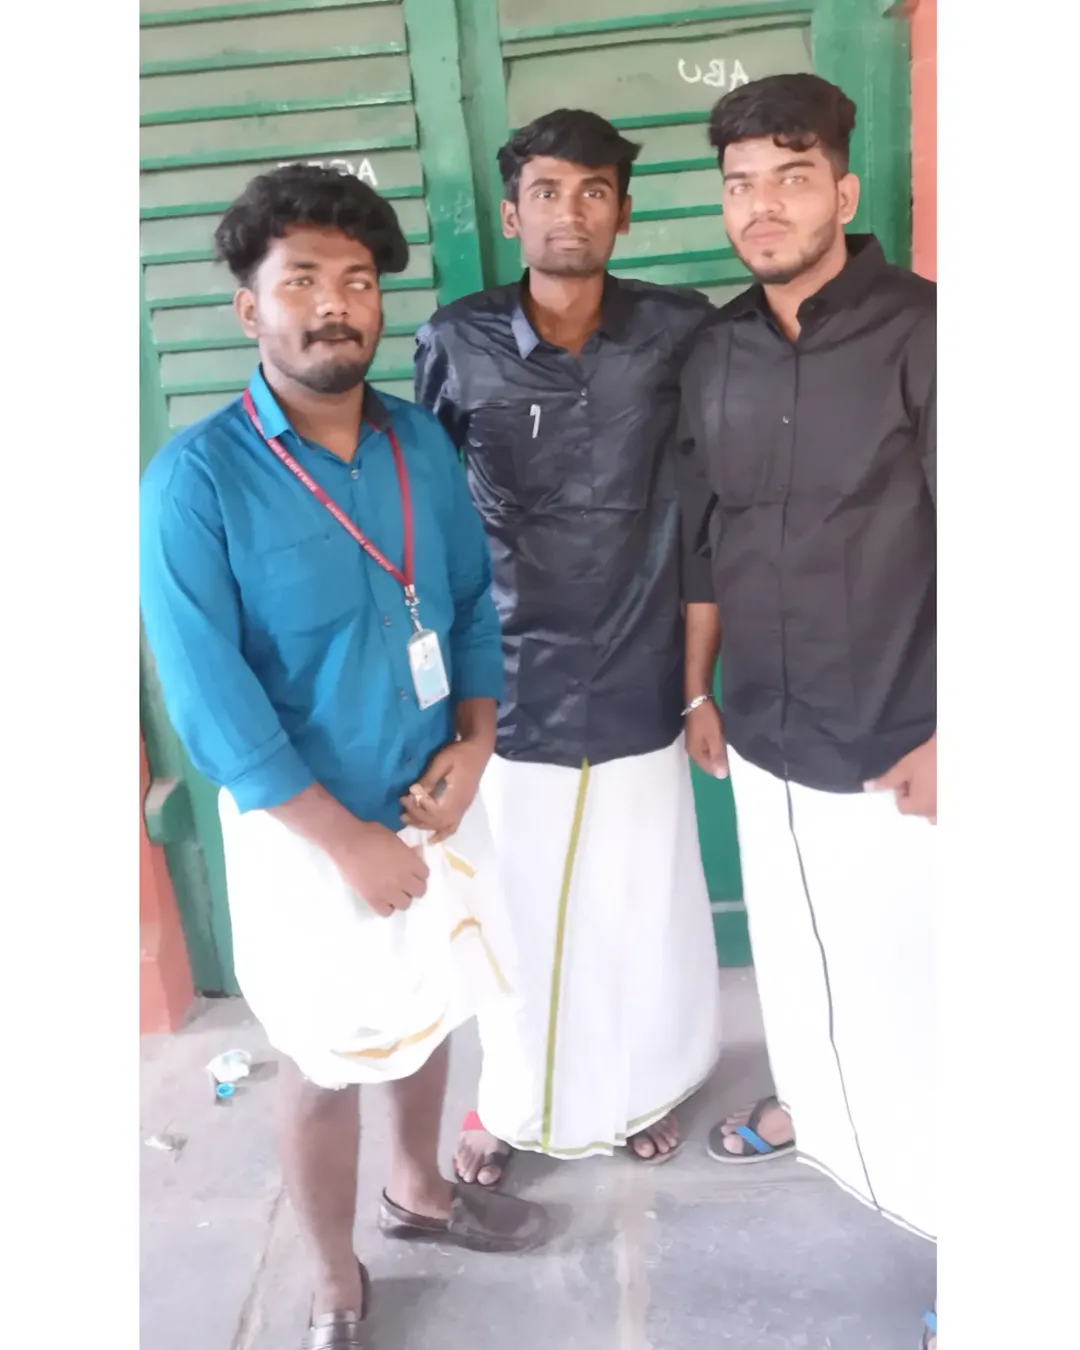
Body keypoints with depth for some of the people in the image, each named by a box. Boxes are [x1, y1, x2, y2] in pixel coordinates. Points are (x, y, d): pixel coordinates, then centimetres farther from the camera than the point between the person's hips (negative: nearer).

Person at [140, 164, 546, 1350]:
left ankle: (418, 1189, 51)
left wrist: (472, 744, -10)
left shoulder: (423, 444, -1)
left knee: (428, 1012, 23)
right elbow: (208, 698, -20)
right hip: (304, 830, -5)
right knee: (326, 1064, 11)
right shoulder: (195, 477, -17)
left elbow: (474, 600, 6)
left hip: (433, 803, 5)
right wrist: (348, 841, -19)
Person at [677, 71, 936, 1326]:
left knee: (904, 968, 5)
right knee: (794, 944, 22)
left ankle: (925, 1178, 28)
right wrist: (697, 690, 13)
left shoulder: (919, 330, -12)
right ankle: (813, 1100, 49)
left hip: (894, 745, -5)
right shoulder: (714, 354, 4)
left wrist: (942, 739, -17)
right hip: (764, 733, 5)